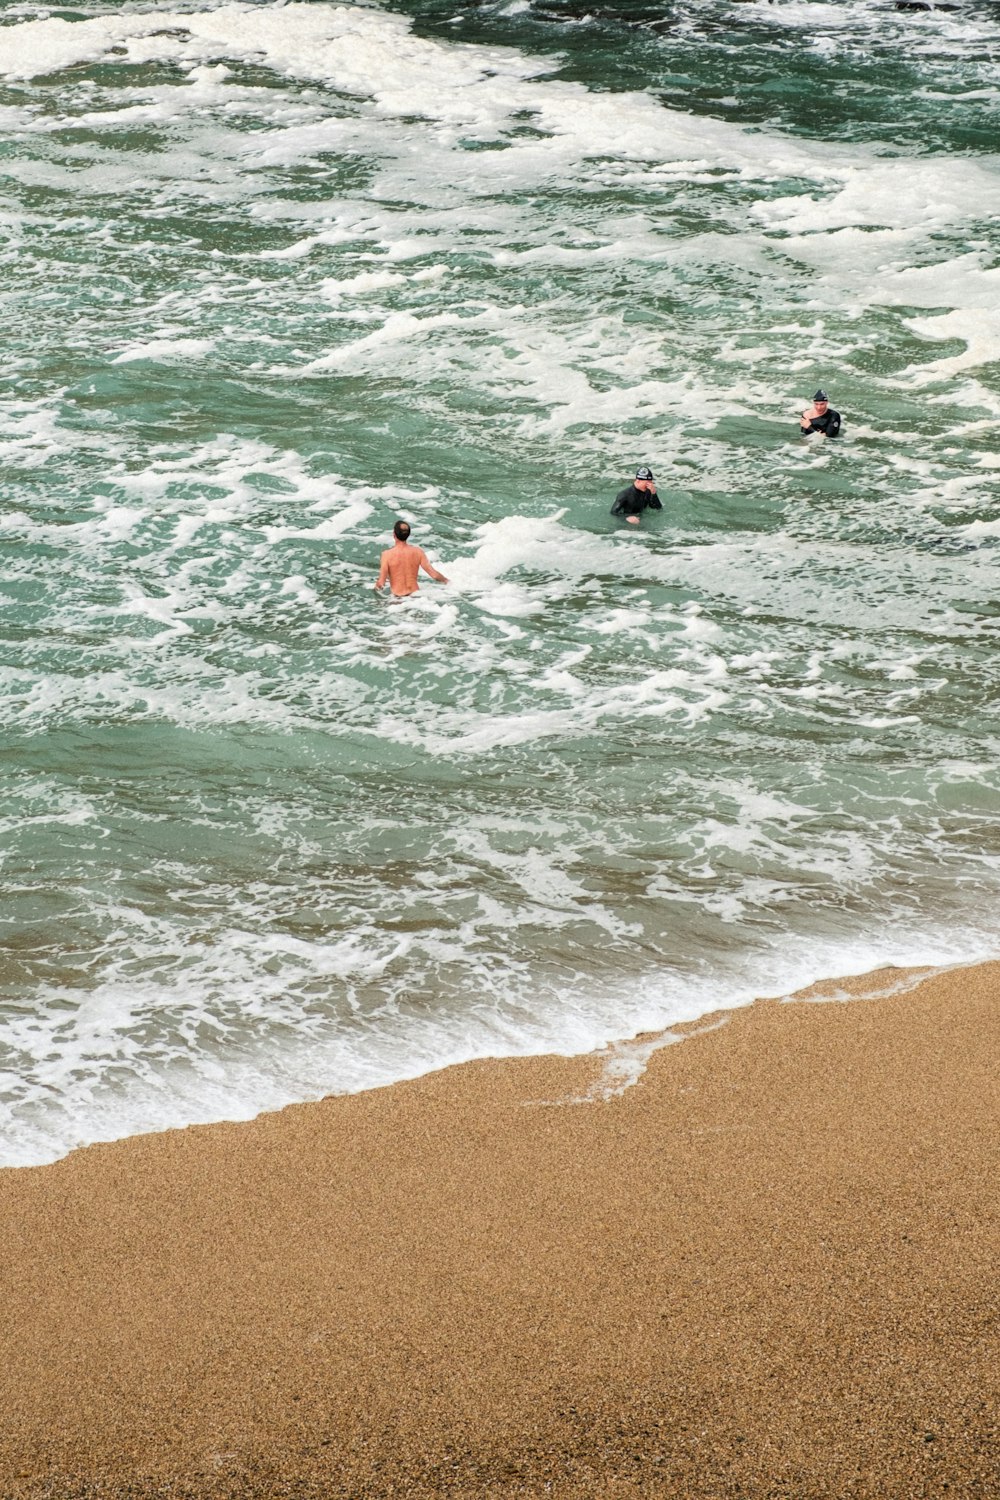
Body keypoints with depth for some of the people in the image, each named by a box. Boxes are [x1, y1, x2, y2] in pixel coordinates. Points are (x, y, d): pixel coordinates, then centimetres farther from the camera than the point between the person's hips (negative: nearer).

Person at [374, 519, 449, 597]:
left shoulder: (387, 555, -13)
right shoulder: (418, 552, -4)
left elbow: (381, 583, -13)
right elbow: (434, 574, 0)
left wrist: (377, 587, 10)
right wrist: (447, 581, 19)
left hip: (397, 596, -3)